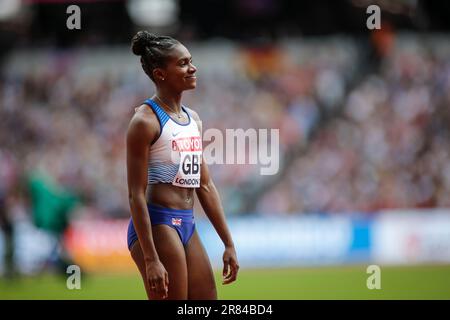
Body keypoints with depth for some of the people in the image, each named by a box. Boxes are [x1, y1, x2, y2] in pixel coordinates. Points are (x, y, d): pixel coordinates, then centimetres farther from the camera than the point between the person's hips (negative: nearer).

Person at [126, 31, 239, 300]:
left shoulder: (193, 119, 14)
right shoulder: (146, 121, -11)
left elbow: (205, 186, 18)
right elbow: (136, 194, -15)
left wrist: (229, 244, 16)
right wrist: (150, 259, -21)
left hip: (187, 225, 8)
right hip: (157, 224, -8)